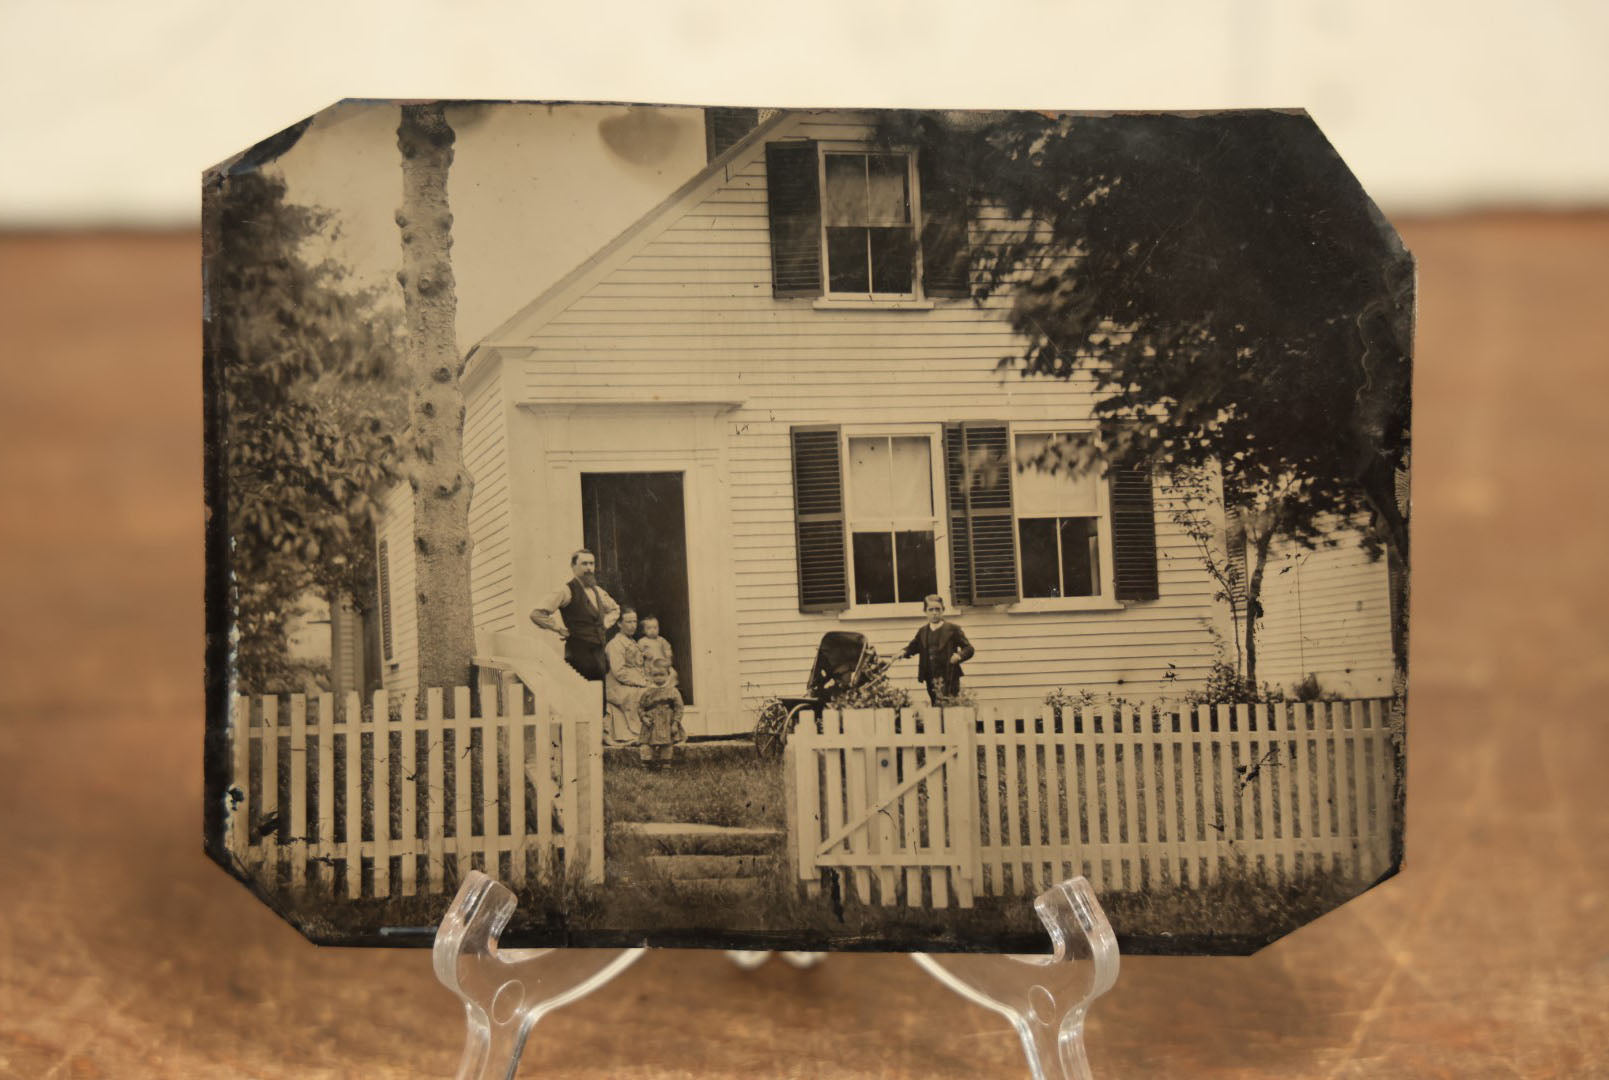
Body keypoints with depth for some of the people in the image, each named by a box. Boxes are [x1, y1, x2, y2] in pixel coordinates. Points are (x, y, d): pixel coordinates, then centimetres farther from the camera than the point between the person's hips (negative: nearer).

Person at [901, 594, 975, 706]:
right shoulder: (923, 631, 13)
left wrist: (960, 655, -24)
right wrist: (904, 652, 7)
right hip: (931, 679, 5)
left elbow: (968, 648, -3)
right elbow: (914, 646, 28)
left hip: (949, 677, -5)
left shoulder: (952, 629, -2)